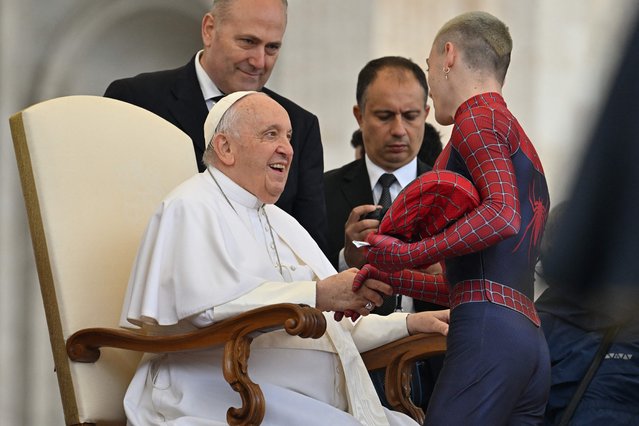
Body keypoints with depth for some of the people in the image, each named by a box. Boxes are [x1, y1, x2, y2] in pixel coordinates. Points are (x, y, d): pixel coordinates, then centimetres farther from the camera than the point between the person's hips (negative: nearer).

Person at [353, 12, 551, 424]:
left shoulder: (477, 115, 3)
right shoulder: (518, 139, 31)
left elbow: (501, 215, -17)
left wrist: (410, 253, -14)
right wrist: (393, 276, 24)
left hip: (488, 330, -9)